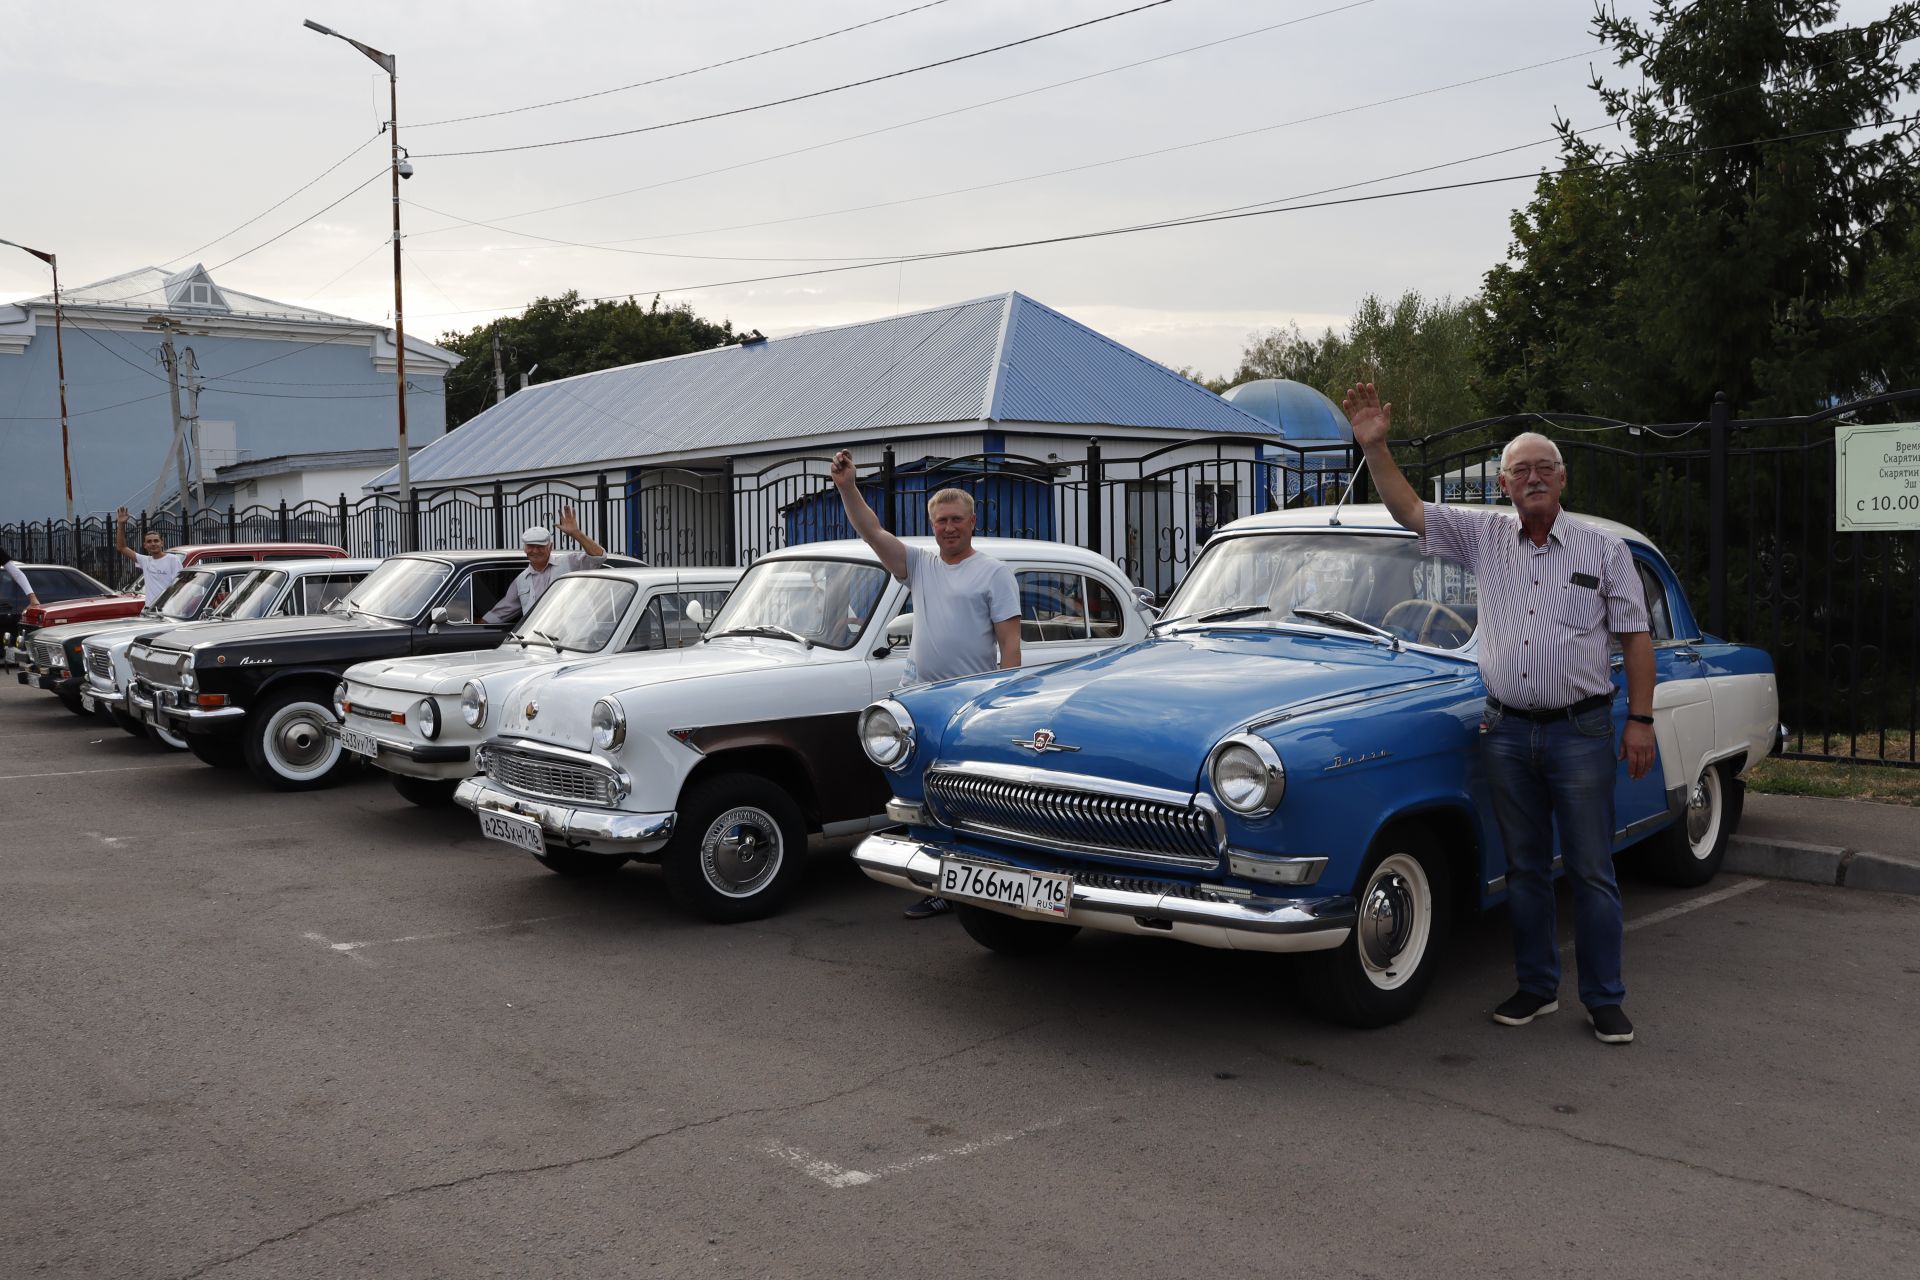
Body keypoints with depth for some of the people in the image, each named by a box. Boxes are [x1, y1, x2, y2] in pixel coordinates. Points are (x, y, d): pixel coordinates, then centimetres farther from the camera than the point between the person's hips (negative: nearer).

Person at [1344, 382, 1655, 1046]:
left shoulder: (1604, 548, 2)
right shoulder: (1483, 535, 7)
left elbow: (1635, 637, 2)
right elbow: (1408, 509, 3)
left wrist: (1640, 720, -4)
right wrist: (1373, 445, -10)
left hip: (1581, 730, -2)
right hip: (1507, 731, 2)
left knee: (1590, 872, 1)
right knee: (1524, 867, 10)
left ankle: (1605, 1001, 12)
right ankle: (1536, 987, 22)